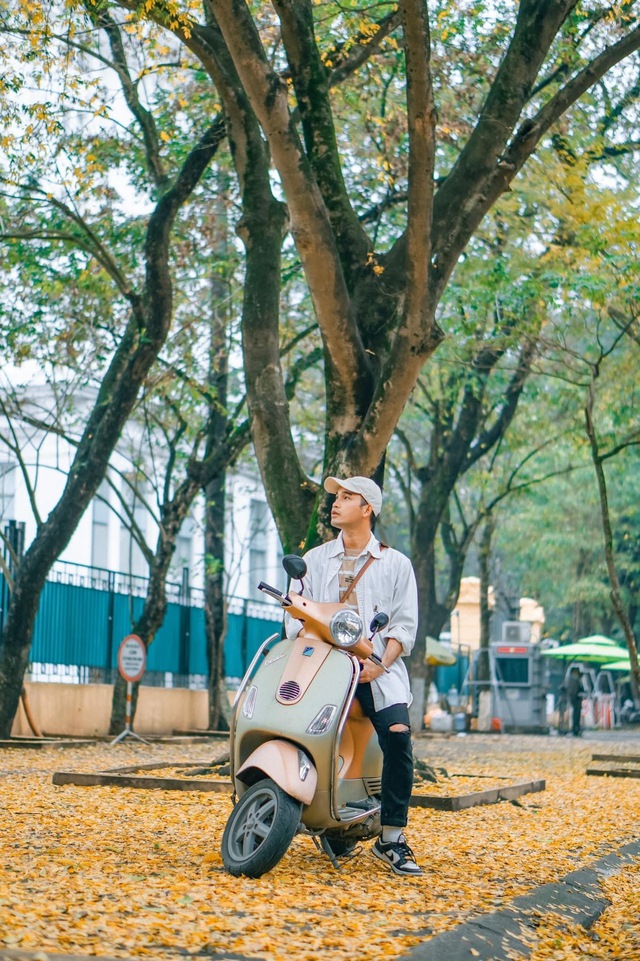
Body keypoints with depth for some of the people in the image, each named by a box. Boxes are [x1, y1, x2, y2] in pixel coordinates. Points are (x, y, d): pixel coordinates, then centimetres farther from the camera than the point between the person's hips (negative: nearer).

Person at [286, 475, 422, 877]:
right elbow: (297, 612, 13)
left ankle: (392, 839, -15)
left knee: (397, 735, -21)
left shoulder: (395, 564, 13)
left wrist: (380, 663, -11)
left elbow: (404, 624, 5)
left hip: (378, 667, -2)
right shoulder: (315, 559, 20)